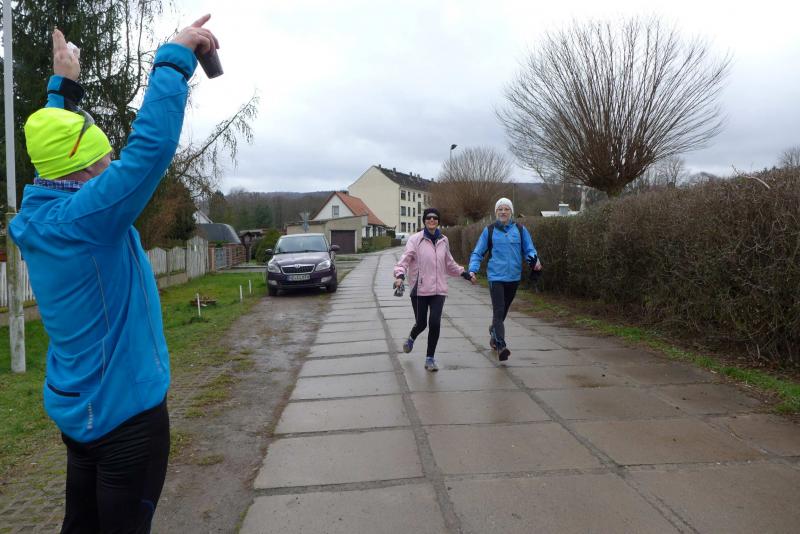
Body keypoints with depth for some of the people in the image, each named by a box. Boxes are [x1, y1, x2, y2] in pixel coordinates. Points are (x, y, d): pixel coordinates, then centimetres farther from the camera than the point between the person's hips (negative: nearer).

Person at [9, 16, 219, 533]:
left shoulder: (36, 216, 0)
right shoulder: (86, 217, -25)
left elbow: (60, 142, 18)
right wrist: (175, 58, -21)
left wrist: (65, 85, 21)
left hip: (79, 408, 9)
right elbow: (151, 144, -30)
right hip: (126, 411, -9)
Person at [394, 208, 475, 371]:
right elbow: (405, 259, -11)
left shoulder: (443, 241, 10)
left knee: (435, 323, -8)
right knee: (421, 323, 4)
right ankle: (411, 339, 41)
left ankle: (430, 358, 10)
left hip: (438, 290, 3)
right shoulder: (415, 239, -4)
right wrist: (400, 275, -28)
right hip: (420, 289, -3)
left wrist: (465, 274, 20)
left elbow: (449, 264, 22)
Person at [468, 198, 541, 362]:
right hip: (496, 276, -3)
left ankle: (494, 335, 39)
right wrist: (472, 269, -12)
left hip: (513, 277, 3)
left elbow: (529, 249, 6)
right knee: (498, 311, -13)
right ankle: (501, 346, -18)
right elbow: (477, 252, 4)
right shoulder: (489, 231, 2)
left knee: (502, 311, 17)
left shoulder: (520, 230, 6)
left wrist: (534, 259, -16)